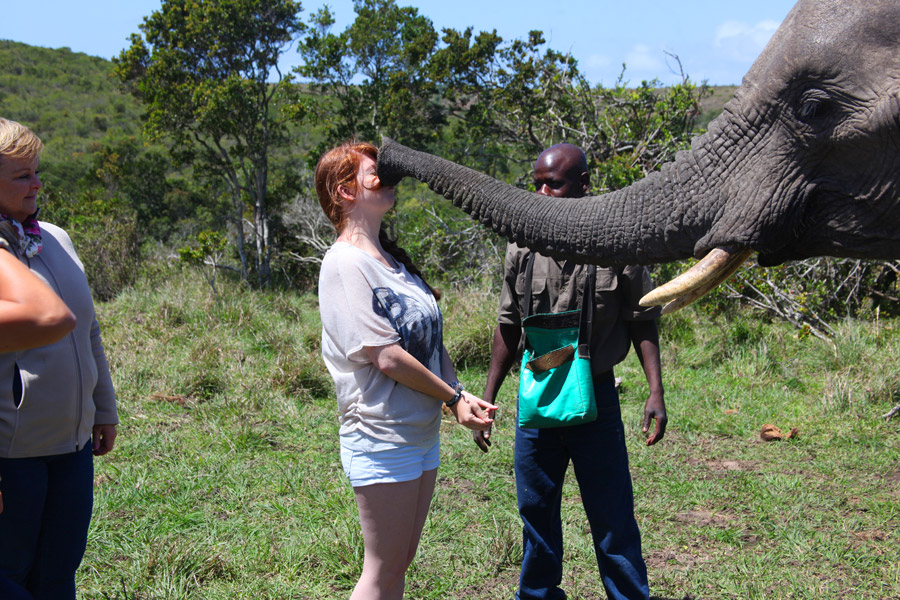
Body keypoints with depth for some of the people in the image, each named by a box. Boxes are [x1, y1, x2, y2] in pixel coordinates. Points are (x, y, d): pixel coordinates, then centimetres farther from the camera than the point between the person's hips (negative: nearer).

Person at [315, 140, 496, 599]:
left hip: (421, 433, 8)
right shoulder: (345, 263, -15)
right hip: (381, 438, -8)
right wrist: (453, 398, -11)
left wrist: (461, 396, -1)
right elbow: (387, 357, -19)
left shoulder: (393, 258, 12)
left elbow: (432, 338, 13)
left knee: (400, 562, 15)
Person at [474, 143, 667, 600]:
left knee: (612, 514, 4)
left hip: (596, 395, -3)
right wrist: (487, 400, 7)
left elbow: (642, 322, 0)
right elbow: (509, 328, 8)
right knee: (535, 510, 13)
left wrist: (655, 392, -9)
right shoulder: (523, 248, 0)